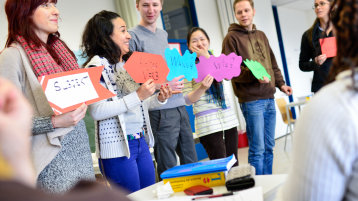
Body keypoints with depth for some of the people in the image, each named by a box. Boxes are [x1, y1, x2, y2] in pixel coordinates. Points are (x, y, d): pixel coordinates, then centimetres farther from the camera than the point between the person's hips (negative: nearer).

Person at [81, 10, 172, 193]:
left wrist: (159, 99, 2)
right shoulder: (97, 66, -11)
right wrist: (138, 96, -24)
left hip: (141, 141, 8)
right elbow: (97, 111, -22)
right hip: (118, 147, -7)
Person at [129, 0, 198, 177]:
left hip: (180, 106, 8)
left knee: (191, 161, 14)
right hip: (160, 111, -7)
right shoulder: (133, 36, -6)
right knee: (168, 170, 0)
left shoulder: (164, 34, 17)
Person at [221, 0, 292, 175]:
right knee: (257, 149, -5)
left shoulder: (261, 35, 18)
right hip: (251, 100, -7)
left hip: (269, 97, 7)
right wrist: (253, 75, -25)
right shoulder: (231, 38, -3)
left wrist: (280, 83, 12)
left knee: (269, 147, 13)